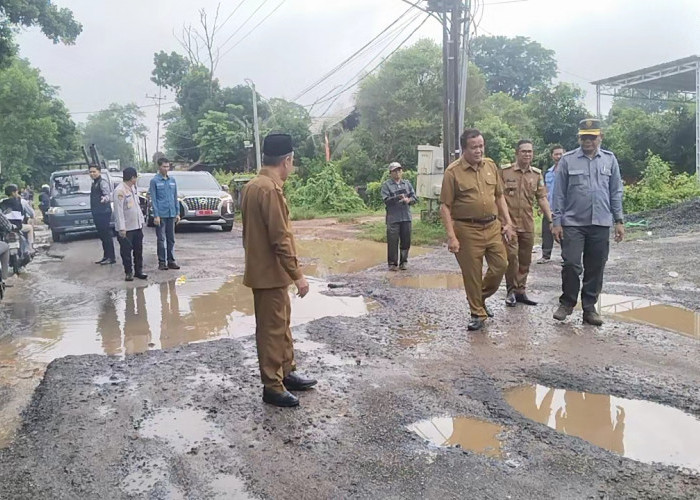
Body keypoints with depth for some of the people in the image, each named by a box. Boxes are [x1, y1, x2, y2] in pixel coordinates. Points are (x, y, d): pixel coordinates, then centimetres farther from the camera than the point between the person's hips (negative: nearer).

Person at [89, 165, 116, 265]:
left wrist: (105, 199, -46)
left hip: (104, 212, -10)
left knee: (107, 235, -9)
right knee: (102, 235, 13)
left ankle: (111, 257, -7)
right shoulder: (94, 183, 19)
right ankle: (106, 256, 19)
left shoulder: (103, 182, -11)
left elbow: (108, 195, -23)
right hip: (97, 213, 10)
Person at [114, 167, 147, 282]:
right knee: (126, 252, 2)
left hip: (137, 226, 8)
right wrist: (121, 228, -22)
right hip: (126, 228, -8)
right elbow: (118, 211, -19)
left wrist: (141, 220, 16)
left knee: (138, 250, 12)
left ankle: (138, 270, 22)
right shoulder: (119, 191, -16)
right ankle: (129, 273, 11)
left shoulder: (133, 188, 11)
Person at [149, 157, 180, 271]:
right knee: (161, 239, 1)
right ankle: (162, 262, 7)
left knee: (171, 239, 9)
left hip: (171, 214, 5)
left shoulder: (172, 180, 10)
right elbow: (153, 199, -6)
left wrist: (177, 213, 9)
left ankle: (171, 261, 16)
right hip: (161, 214, -4)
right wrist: (156, 215, -11)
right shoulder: (154, 180, -4)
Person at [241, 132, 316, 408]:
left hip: (264, 268, 10)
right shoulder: (270, 189, -21)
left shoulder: (254, 185, 11)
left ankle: (287, 373, 32)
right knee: (272, 330, 0)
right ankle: (272, 388, 12)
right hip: (270, 272, -10)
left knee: (282, 323, 20)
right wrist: (298, 274, -20)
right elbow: (280, 238, -25)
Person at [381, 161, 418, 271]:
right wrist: (398, 198, -22)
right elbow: (386, 200, -9)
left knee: (406, 241, 6)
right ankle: (392, 263, 4)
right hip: (393, 218, -4)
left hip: (406, 217, 4)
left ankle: (403, 262, 17)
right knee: (393, 241, -5)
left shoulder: (407, 184, 15)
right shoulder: (386, 185, 3)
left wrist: (408, 200, -11)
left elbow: (415, 198, 11)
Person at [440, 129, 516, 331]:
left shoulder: (491, 165, 7)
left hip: (493, 226, 5)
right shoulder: (453, 171, -9)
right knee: (472, 274, 3)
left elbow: (499, 196, 16)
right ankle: (477, 314, 21)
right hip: (467, 230, -5)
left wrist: (508, 222, 9)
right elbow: (445, 206, -10)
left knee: (501, 264, 6)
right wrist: (451, 236, -16)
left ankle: (481, 298, 32)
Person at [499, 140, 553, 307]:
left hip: (528, 224, 4)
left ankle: (520, 291, 22)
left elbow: (542, 198, 7)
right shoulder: (505, 172, -3)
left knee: (525, 260, 10)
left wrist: (550, 220, 0)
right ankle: (511, 291, 9)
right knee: (511, 257, -7)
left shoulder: (537, 174, 8)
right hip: (509, 222, -4)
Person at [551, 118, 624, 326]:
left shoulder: (610, 160, 7)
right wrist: (557, 222, -2)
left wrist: (619, 221, 6)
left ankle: (589, 307, 20)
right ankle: (567, 303, 13)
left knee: (595, 268, 7)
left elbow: (616, 192, 10)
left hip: (601, 224, 2)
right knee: (571, 264, -8)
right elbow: (559, 193, 1)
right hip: (573, 223, -2)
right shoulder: (567, 160, 1)